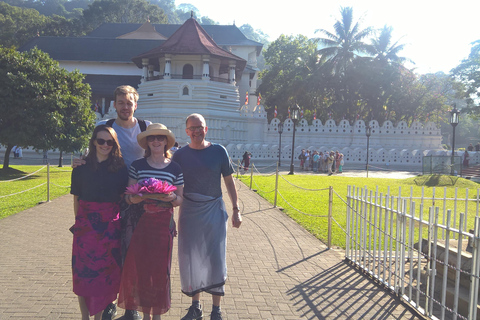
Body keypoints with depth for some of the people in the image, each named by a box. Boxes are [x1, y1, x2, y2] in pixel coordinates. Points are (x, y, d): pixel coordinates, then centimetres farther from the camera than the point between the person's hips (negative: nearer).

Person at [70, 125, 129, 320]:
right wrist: (79, 221, 3)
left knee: (105, 272, 6)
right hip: (86, 224, 0)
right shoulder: (81, 167, 3)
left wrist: (119, 220, -4)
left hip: (110, 225, 0)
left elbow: (124, 198, 4)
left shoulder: (120, 168, 1)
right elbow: (76, 198, 6)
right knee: (83, 271, 3)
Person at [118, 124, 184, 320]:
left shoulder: (175, 168, 4)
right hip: (140, 221, 1)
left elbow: (180, 199, 7)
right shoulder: (137, 166, 4)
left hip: (163, 223, 0)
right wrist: (133, 198, -18)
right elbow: (128, 196, 4)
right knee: (139, 267, 2)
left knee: (160, 268, 3)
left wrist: (172, 197, -14)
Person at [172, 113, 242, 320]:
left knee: (216, 260, 2)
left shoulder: (219, 151, -3)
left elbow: (229, 181, 3)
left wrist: (236, 210, -2)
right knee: (190, 260, 8)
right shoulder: (180, 155, -1)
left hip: (214, 211, -1)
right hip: (188, 212, 1)